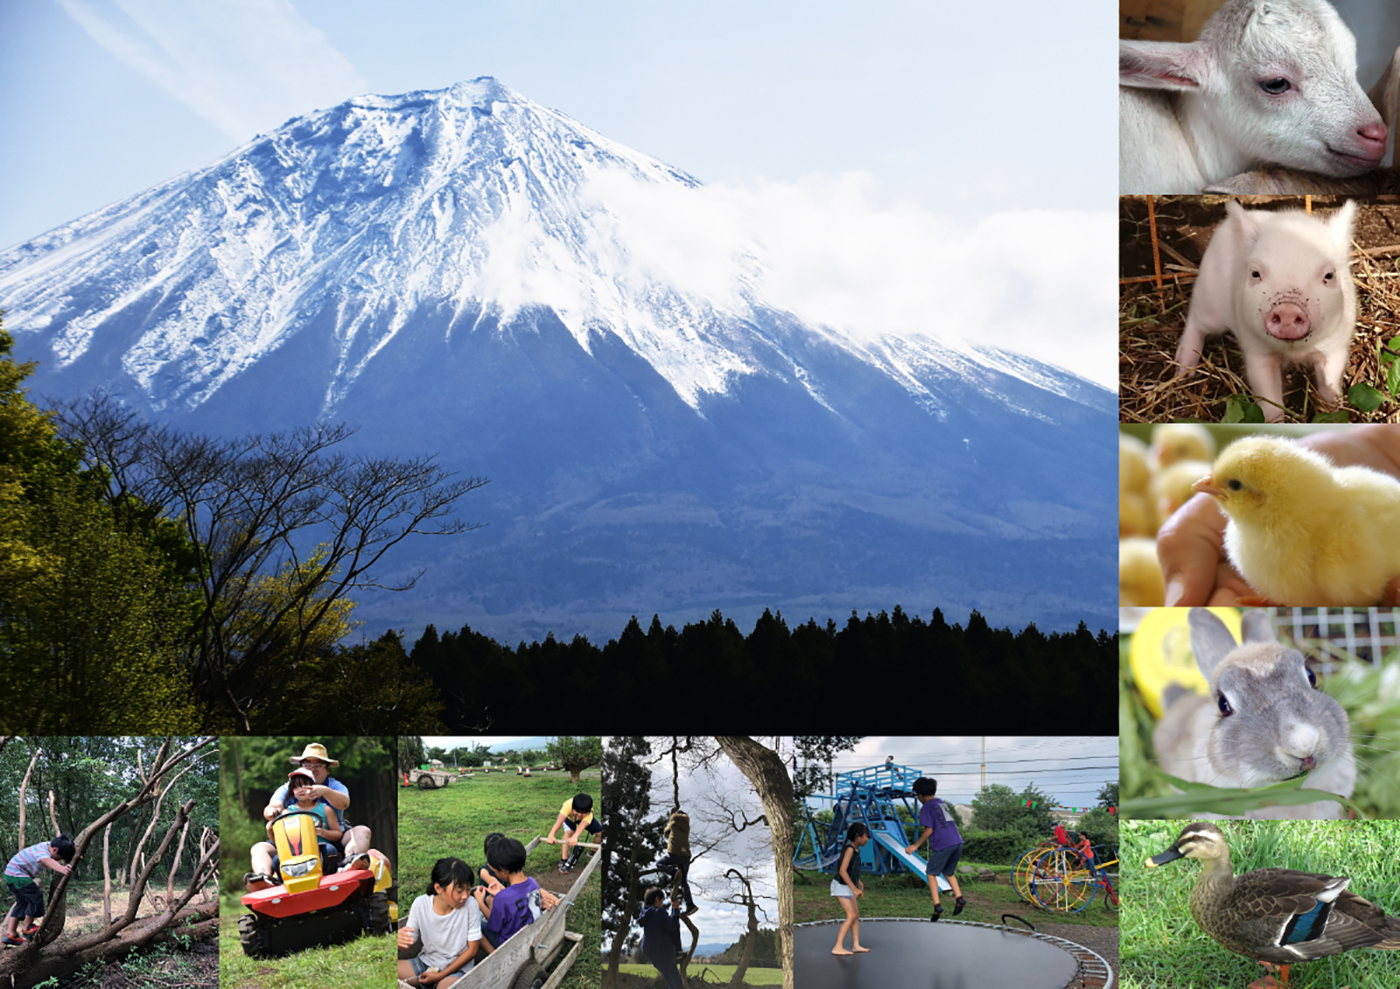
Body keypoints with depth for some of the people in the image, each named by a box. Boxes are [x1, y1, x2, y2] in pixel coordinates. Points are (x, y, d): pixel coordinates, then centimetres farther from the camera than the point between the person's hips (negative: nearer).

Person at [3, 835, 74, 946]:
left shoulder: (49, 845, -2)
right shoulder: (42, 851, -32)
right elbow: (47, 861, -55)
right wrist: (62, 869, -74)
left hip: (13, 874, 11)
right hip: (16, 873, -10)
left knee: (22, 902, 15)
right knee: (36, 897, -14)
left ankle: (10, 934, 19)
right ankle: (27, 928, -1)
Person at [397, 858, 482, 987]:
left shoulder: (470, 905, -17)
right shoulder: (420, 904, -11)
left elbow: (473, 949, -9)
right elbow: (410, 941, 0)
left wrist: (440, 975, -10)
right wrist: (401, 939, -25)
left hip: (457, 967, -5)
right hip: (427, 961, 5)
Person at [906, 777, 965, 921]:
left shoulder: (926, 808, -1)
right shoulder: (942, 804, 20)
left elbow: (929, 829, -8)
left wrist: (915, 846, -3)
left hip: (942, 844, -7)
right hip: (957, 842, 7)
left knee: (931, 873, 7)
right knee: (948, 872, 24)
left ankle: (937, 905, -3)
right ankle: (959, 897, 8)